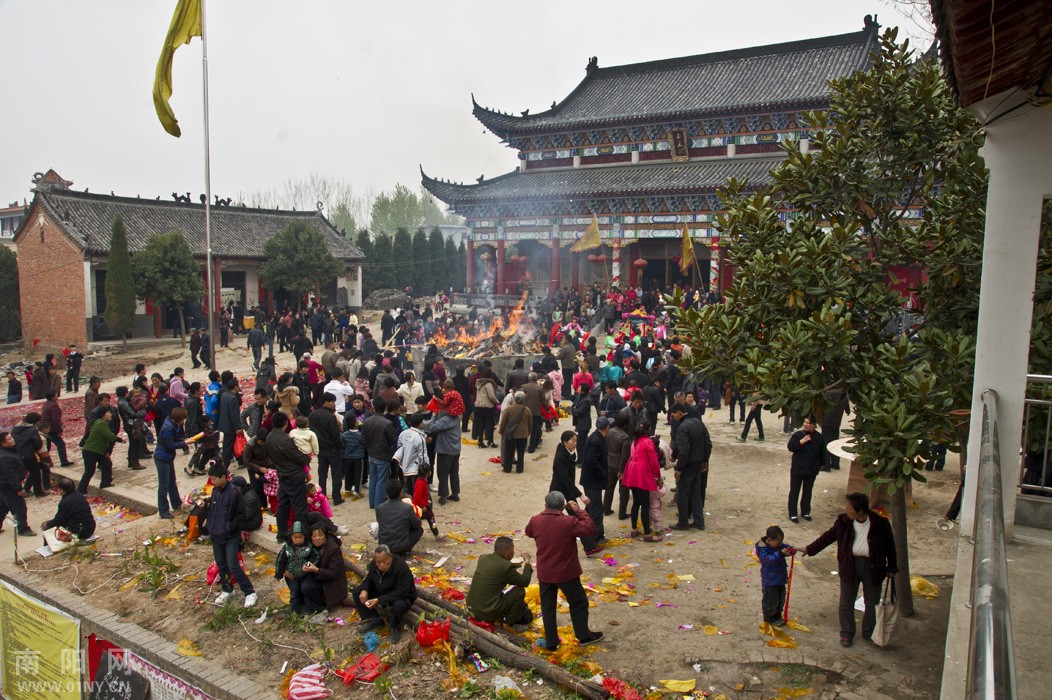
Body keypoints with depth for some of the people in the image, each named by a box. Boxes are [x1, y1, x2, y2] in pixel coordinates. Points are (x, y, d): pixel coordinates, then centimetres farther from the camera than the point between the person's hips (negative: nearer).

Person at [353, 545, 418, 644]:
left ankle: (395, 627, -7)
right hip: (381, 593, 7)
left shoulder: (401, 567, -33)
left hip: (402, 597, -6)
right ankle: (374, 619, 1)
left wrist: (379, 600, -39)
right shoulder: (373, 565, -11)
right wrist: (364, 590, -18)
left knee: (398, 605, -41)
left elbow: (401, 592, -34)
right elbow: (369, 579, 6)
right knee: (356, 591, -6)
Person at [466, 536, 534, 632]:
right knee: (519, 591, 1)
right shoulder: (506, 567, -19)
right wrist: (527, 562, 8)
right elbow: (524, 582, -5)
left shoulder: (482, 558, 2)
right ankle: (510, 621, 12)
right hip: (488, 614, -8)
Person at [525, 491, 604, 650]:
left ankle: (551, 642, 22)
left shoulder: (535, 521, -9)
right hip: (566, 573, -3)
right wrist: (578, 511, -10)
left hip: (544, 574, 3)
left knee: (547, 606, 15)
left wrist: (544, 513, 10)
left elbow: (528, 532, 13)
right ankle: (584, 636, 29)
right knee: (578, 603, 18)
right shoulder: (569, 522, -22)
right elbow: (591, 529, -15)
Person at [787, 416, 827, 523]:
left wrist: (820, 465, 8)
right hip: (797, 469, -2)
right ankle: (792, 513, 12)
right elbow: (790, 447, -16)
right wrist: (802, 441, -24)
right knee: (794, 491, 4)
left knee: (807, 491, 15)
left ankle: (805, 512, 29)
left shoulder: (819, 437, -3)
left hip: (811, 470, 2)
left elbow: (822, 453, 6)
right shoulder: (797, 434, -8)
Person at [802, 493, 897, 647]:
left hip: (872, 566, -1)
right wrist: (809, 549, 4)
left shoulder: (880, 524, -15)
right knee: (846, 603, 9)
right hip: (850, 566, 1)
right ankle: (846, 633, 27)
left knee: (872, 603, 14)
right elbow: (828, 537, 3)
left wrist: (892, 568, 1)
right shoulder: (843, 522, -9)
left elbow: (889, 546, -3)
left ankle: (869, 633, 35)